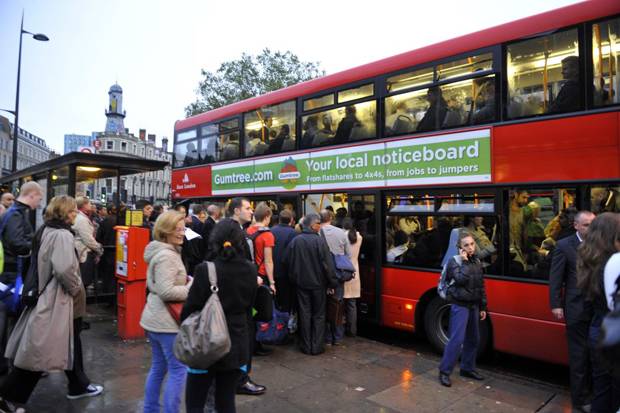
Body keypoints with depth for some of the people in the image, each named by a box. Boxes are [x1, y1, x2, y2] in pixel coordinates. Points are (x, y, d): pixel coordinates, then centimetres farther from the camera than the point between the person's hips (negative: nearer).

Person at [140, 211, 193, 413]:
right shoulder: (167, 255, -20)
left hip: (156, 319, 11)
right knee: (179, 369, -1)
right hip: (167, 321, -11)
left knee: (158, 367, 19)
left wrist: (186, 282, 13)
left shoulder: (162, 252, 13)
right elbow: (166, 291, -27)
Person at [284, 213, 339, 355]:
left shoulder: (295, 241, -4)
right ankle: (317, 346, 13)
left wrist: (294, 278, 15)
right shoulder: (319, 241, -15)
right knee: (318, 315, 10)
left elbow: (287, 262, 2)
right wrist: (333, 282, -6)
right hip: (317, 283, -3)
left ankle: (306, 346, 18)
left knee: (304, 314, 11)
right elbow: (327, 264, -15)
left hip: (301, 283, 3)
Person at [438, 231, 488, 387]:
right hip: (460, 305, -7)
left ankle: (467, 368, 29)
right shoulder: (454, 261, -9)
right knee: (457, 339, -10)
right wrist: (465, 261, -20)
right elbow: (461, 279, -26)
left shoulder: (477, 261, 9)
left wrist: (482, 307, 13)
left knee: (473, 338, 14)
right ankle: (444, 371, 0)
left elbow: (481, 286, 14)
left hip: (473, 305, 7)